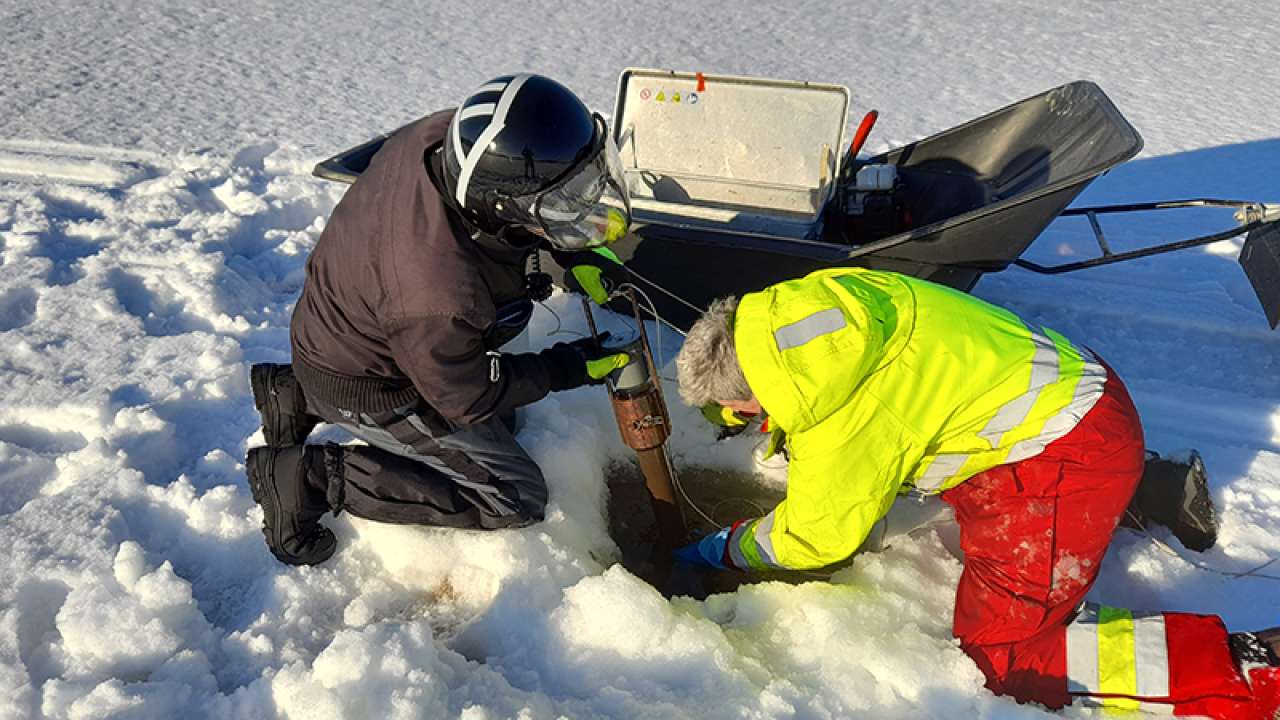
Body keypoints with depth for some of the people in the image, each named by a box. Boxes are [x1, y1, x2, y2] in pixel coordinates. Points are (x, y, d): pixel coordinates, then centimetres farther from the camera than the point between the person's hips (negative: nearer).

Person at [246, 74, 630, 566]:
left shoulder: (447, 132, -23)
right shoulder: (438, 303, -42)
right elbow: (468, 399, -21)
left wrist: (570, 257, -8)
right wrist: (570, 368, -12)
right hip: (362, 390, -8)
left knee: (502, 417, 27)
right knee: (517, 499, -1)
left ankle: (300, 397, 22)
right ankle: (309, 476, -4)